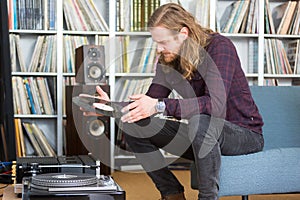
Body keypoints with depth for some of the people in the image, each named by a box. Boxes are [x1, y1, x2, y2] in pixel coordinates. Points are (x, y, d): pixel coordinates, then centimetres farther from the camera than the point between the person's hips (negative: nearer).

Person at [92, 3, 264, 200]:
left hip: (244, 133, -7)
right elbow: (151, 101, 1)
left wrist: (160, 106, -39)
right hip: (202, 135, 7)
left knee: (200, 121, -39)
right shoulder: (168, 59, 1)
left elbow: (216, 104, -33)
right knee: (134, 126, -7)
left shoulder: (219, 47, -20)